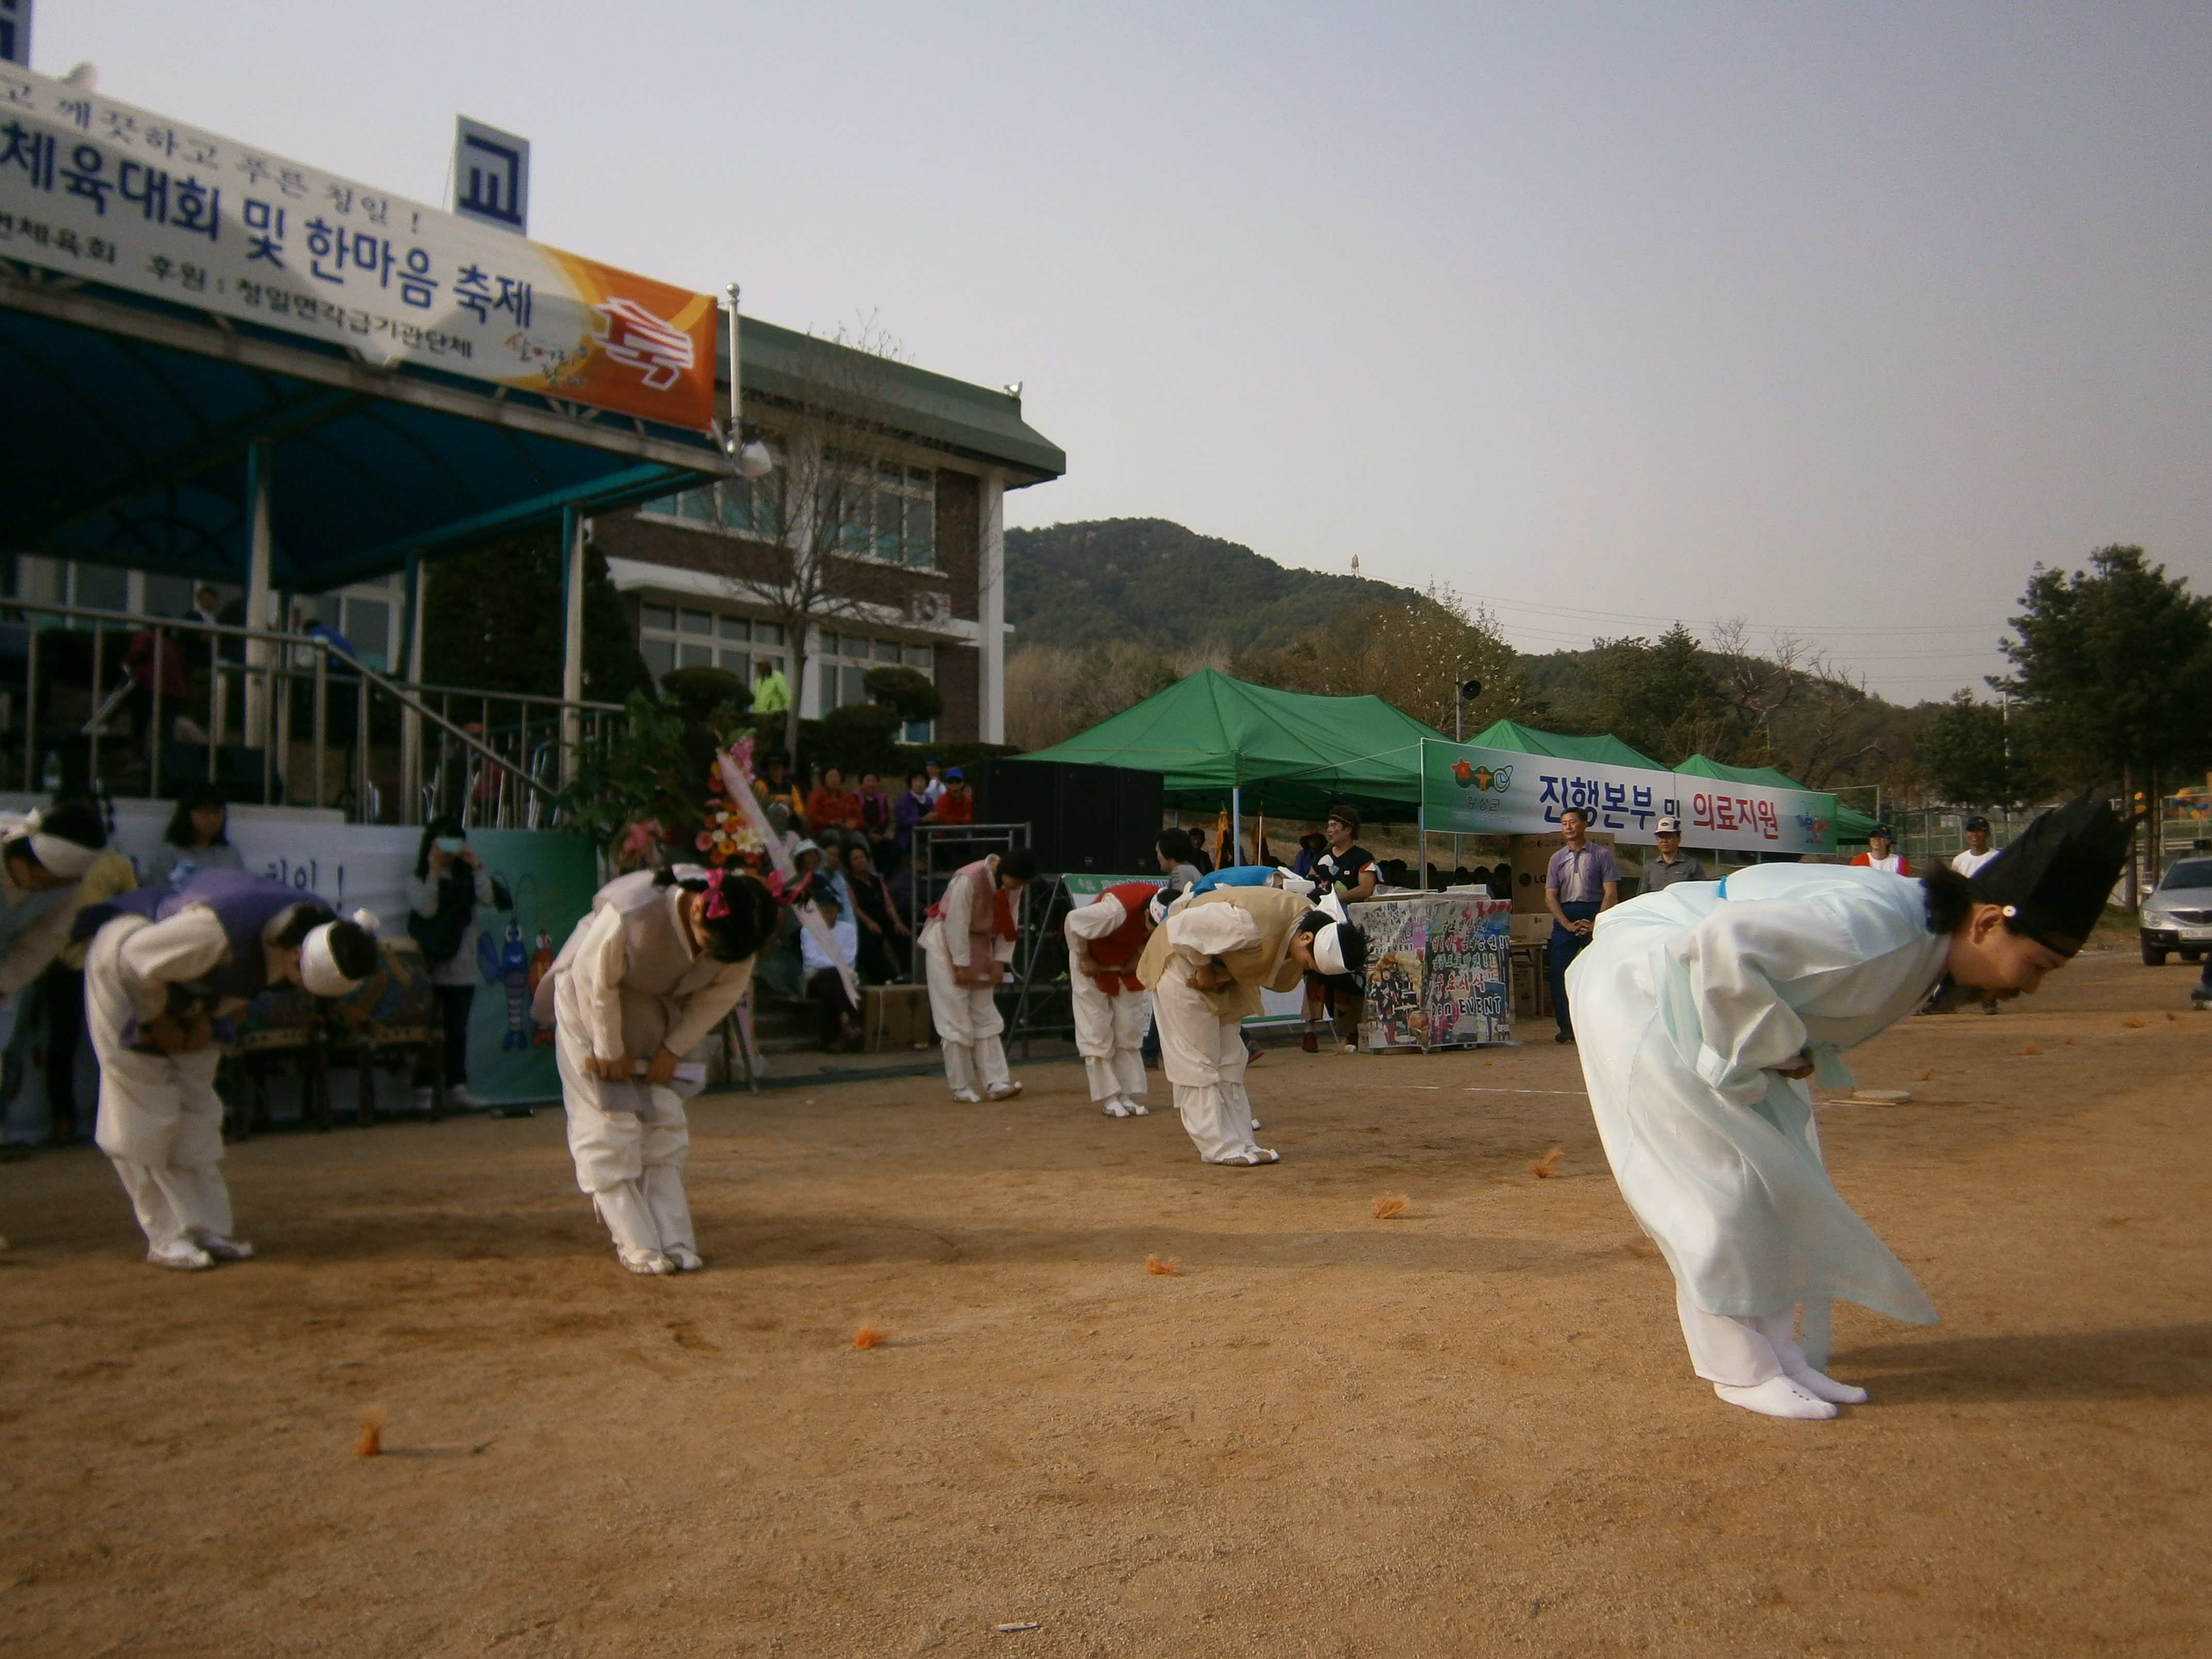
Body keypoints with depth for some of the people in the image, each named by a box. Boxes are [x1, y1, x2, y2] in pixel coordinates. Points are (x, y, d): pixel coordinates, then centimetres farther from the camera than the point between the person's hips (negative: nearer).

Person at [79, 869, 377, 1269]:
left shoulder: (324, 932, -19)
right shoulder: (217, 932, -43)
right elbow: (137, 961, -27)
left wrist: (204, 1018, -7)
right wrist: (159, 1022, -12)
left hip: (190, 995, 7)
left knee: (197, 1105, 6)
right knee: (145, 1109, -8)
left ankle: (207, 1229, 10)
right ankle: (167, 1238, -1)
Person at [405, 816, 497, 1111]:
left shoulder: (467, 878, 12)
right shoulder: (418, 878, 3)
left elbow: (486, 899, -5)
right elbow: (426, 909, -13)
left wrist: (476, 866, -12)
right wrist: (434, 871, -14)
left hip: (463, 968, 3)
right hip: (430, 967, -3)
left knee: (457, 1030, 8)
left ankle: (458, 1085, 13)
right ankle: (426, 1089, 1)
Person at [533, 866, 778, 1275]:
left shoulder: (736, 932, -25)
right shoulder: (630, 915, -40)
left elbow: (722, 995, -9)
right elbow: (595, 980, -25)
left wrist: (673, 1049, -9)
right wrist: (610, 1051, -15)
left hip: (663, 1020, 4)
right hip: (595, 1008, -4)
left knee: (665, 1127, 3)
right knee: (610, 1126, -7)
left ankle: (674, 1244, 6)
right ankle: (637, 1247, -2)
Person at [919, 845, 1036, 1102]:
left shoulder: (1013, 885, -7)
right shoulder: (968, 880, -30)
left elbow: (1008, 925, 2)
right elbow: (958, 924, -26)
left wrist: (1000, 961, -4)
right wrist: (962, 965, -20)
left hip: (979, 944, 7)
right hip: (948, 943, -7)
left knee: (985, 1017, 5)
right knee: (956, 1018, -6)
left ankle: (996, 1083, 5)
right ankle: (961, 1088, 1)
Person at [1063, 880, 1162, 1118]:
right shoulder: (1116, 910, -41)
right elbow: (1072, 922, -28)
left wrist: (1140, 956, -12)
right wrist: (1084, 959, -17)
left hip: (1127, 966, 5)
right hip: (1094, 965, -5)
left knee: (1130, 1031, 4)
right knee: (1097, 1031, -6)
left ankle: (1129, 1096, 9)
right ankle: (1109, 1099, -1)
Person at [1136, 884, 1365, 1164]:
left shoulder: (1310, 918, -10)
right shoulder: (1251, 924, -39)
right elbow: (1181, 927, -33)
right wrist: (1203, 970, -20)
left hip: (1222, 971, 9)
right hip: (1182, 961, -9)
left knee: (1229, 1061, 9)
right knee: (1197, 1062, -6)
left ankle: (1241, 1144, 12)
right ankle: (1219, 1147, -2)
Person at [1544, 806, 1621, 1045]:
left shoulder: (1602, 855, 2)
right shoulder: (1557, 859, 12)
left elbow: (1611, 893, -4)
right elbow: (1550, 897, 7)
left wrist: (1595, 924, -13)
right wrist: (1568, 925, -7)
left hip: (1596, 916, -3)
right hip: (1565, 918, 3)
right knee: (1558, 973, -3)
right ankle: (1566, 1027, 4)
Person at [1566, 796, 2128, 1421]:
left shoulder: (1923, 941, 0)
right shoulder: (1874, 924, -32)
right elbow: (1722, 941, -39)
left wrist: (1796, 1054, -2)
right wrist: (1775, 1046, -26)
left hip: (1700, 1013, 10)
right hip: (1642, 989, -10)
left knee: (1782, 1176, 9)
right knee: (1721, 1181, -8)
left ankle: (1780, 1353, 18)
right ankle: (1740, 1369, 5)